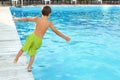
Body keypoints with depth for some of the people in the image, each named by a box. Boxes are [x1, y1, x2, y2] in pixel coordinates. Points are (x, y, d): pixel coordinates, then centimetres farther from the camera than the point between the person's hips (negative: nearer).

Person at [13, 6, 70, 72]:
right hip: (38, 40, 0)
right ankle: (29, 67, 18)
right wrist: (65, 37, 9)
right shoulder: (49, 23, -3)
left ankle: (16, 59, 32)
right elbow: (56, 32, 0)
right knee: (32, 54, 15)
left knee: (23, 49, 19)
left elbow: (27, 19, 10)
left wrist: (18, 19, 25)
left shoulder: (37, 19, -1)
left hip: (32, 36, 0)